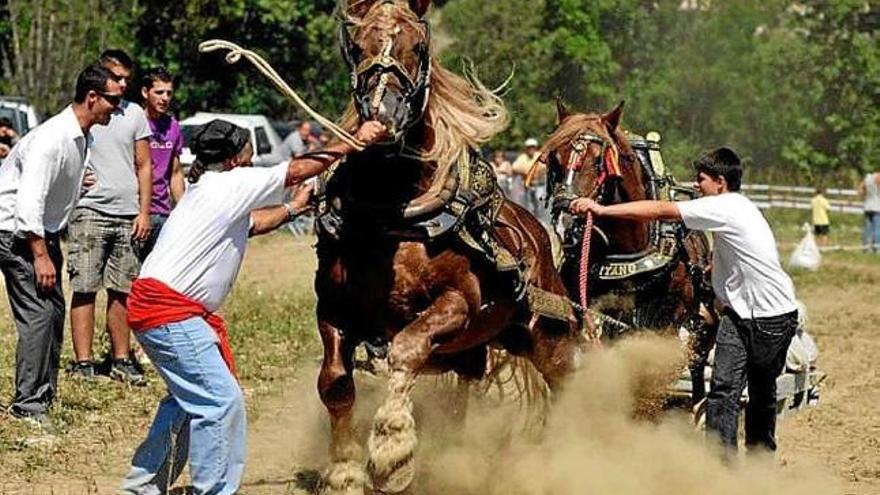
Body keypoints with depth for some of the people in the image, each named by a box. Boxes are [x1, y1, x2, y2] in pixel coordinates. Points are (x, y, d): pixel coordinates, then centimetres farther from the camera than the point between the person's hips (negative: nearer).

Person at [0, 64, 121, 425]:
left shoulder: (81, 137, 6)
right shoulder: (52, 138, -24)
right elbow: (29, 202, -27)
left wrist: (52, 245, 19)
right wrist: (40, 256, -26)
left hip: (45, 230, 10)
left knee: (54, 311, 11)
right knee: (38, 313, -15)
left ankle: (45, 397, 19)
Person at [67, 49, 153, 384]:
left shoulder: (135, 114, 12)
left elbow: (144, 167, 14)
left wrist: (144, 212, 6)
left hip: (127, 216, 3)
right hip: (90, 212, -3)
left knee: (122, 292, 5)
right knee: (85, 290, -5)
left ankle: (121, 360, 12)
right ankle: (82, 363, -4)